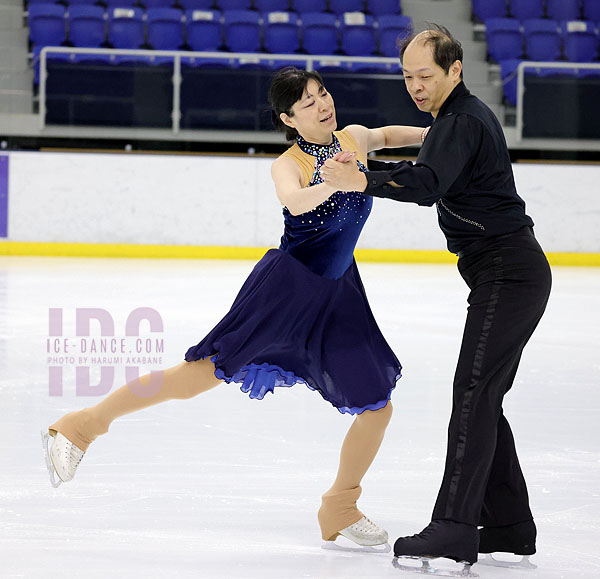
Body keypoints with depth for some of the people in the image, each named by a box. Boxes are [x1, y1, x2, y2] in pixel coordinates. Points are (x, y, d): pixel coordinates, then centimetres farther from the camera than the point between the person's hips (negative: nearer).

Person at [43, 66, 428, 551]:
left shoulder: (353, 139, 5)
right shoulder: (288, 164, -12)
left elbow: (386, 136, 30)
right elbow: (295, 202, -35)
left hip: (338, 293, 6)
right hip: (286, 286, -6)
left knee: (377, 406, 3)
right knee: (202, 373, -11)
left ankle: (340, 510, 23)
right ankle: (82, 427, 0)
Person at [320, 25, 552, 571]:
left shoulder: (463, 121, -15)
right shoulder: (459, 117, 18)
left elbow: (427, 185, -33)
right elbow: (427, 174, 33)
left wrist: (364, 182, -46)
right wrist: (360, 167, 22)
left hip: (509, 273, -11)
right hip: (503, 272, 11)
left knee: (474, 392, -17)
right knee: (481, 397, 12)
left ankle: (454, 529, -24)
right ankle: (509, 526, 16)